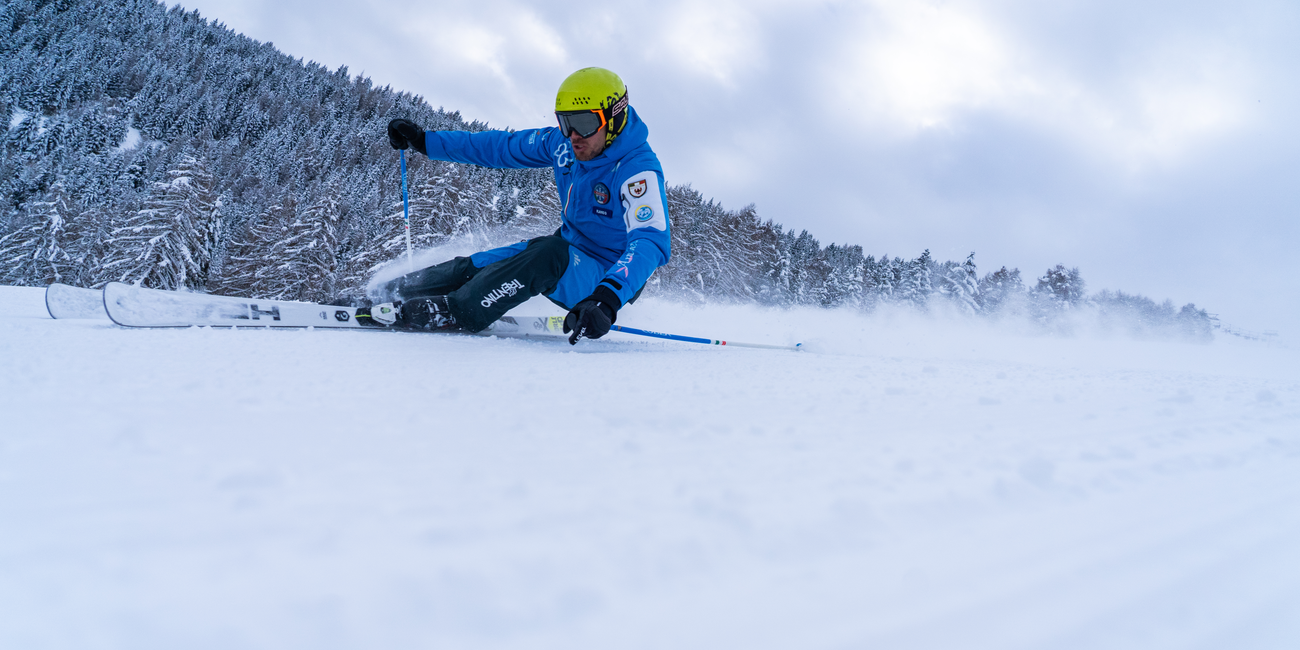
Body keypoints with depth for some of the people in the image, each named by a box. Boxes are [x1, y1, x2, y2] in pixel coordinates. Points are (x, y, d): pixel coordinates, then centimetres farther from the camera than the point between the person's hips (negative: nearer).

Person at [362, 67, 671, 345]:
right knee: (472, 267, -1)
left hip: (613, 278, -7)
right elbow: (502, 146, 8)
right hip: (567, 256, 8)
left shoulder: (639, 171, -28)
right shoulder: (562, 143, -5)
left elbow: (651, 243, -42)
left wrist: (607, 299, -59)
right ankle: (389, 293, 16)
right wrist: (424, 141, 9)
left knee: (549, 253, -36)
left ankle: (457, 312, -27)